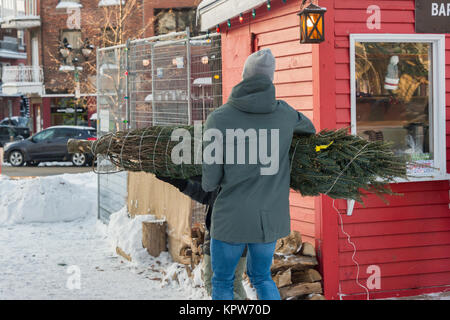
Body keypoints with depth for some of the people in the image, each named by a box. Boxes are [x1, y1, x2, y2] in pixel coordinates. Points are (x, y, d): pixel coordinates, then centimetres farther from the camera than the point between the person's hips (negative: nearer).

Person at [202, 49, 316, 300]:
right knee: (261, 276, 26)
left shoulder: (218, 119, -13)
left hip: (232, 217, -3)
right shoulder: (284, 113, -3)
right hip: (270, 219, 4)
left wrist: (208, 184, 13)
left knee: (223, 282, 17)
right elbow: (309, 128, 21)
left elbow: (211, 180, -10)